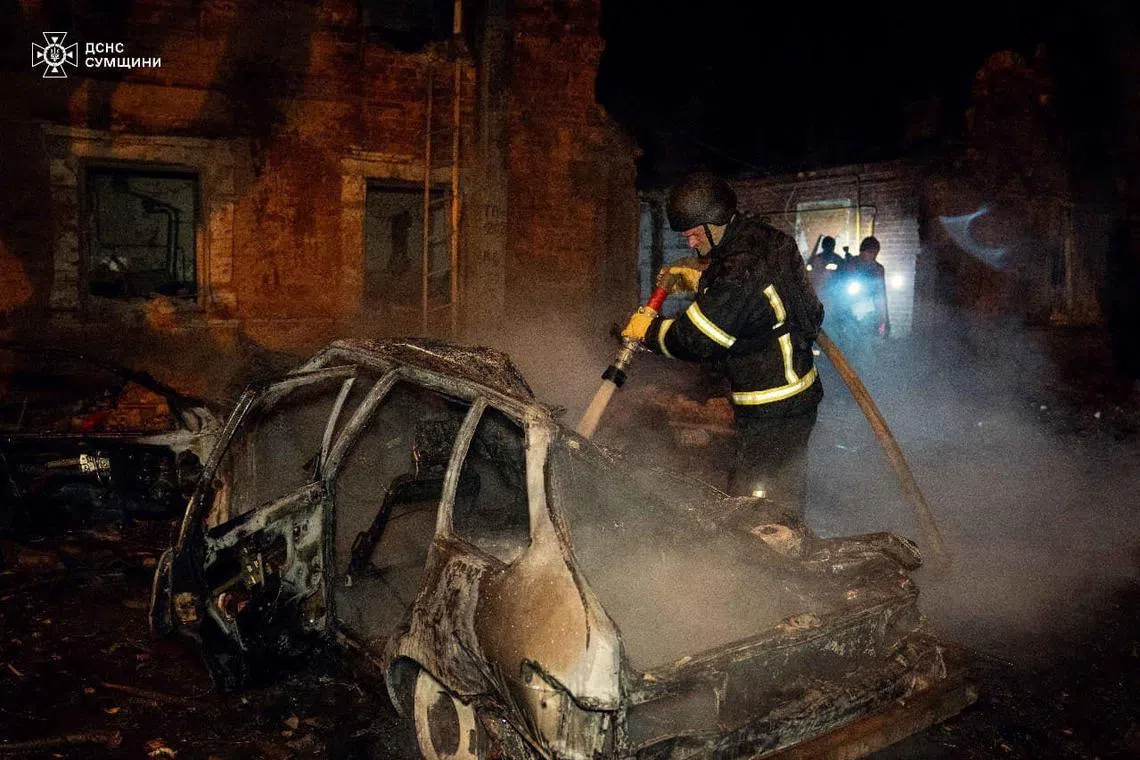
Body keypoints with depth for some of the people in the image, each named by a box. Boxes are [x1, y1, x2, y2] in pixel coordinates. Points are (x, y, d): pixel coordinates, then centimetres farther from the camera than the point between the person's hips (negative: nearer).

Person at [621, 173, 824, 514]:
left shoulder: (742, 271, -27)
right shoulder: (767, 241, 4)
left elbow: (694, 339, -21)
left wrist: (648, 330, -5)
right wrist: (698, 280, 15)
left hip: (771, 412, -10)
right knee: (786, 495, 22)